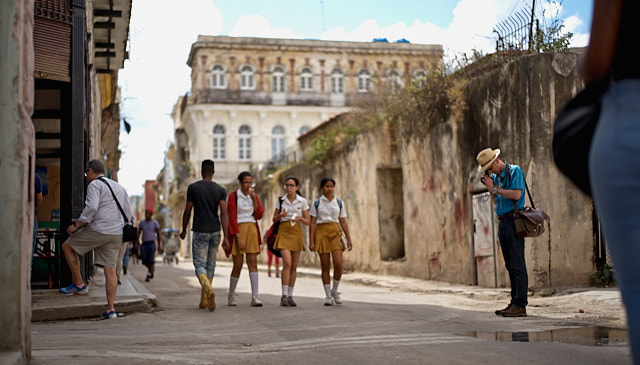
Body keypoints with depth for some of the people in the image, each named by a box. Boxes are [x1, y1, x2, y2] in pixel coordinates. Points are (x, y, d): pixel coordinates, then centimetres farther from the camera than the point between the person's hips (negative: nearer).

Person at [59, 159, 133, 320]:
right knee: (110, 269, 4)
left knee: (67, 246, 13)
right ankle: (110, 309, -1)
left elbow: (91, 207, -18)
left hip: (98, 229, -7)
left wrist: (76, 225, -12)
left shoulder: (95, 184, -3)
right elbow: (128, 213, 21)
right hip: (117, 234, 7)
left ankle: (79, 284, 12)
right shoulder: (119, 187, 21)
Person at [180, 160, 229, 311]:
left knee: (200, 265, -3)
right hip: (215, 232, 3)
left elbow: (187, 211, -1)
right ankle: (204, 300, 17)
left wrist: (184, 230, 14)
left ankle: (208, 289, -32)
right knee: (210, 264, 14)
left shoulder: (193, 188, -4)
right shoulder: (221, 190, 1)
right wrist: (226, 237, -11)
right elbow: (224, 214, -8)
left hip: (200, 232, -3)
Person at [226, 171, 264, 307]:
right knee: (238, 265, -2)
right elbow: (232, 218, -8)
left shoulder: (254, 196, 11)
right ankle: (231, 296, 17)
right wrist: (239, 237, -15)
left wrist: (254, 199, -7)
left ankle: (255, 297, -12)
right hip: (238, 230, -4)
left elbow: (258, 215, 4)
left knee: (253, 262, -6)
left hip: (252, 230, 4)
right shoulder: (233, 196, -3)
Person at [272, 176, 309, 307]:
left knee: (294, 266, 3)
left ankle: (290, 295, 12)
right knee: (287, 263, -16)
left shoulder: (302, 201, 5)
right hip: (284, 231, -1)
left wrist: (300, 218, -13)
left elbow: (307, 221, 7)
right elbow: (274, 219, 10)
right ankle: (284, 295, -14)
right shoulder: (281, 200, 6)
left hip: (296, 232, 1)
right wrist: (280, 215, -11)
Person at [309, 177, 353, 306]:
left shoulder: (339, 203, 10)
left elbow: (343, 223, 12)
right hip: (321, 233, -1)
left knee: (338, 264, -12)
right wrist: (311, 241, -4)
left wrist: (349, 239, 6)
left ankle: (335, 291, 10)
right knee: (325, 266, 0)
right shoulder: (316, 203, 4)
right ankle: (328, 296, 8)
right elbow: (312, 223, 2)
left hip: (335, 233, 1)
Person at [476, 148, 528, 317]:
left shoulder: (515, 171, -5)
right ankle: (514, 303, 12)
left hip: (514, 222, -8)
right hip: (502, 222, 8)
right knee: (510, 265, 9)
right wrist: (490, 188, 5)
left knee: (517, 265, -10)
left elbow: (516, 194, -17)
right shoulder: (495, 176, 17)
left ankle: (520, 305, -10)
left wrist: (495, 189, -10)